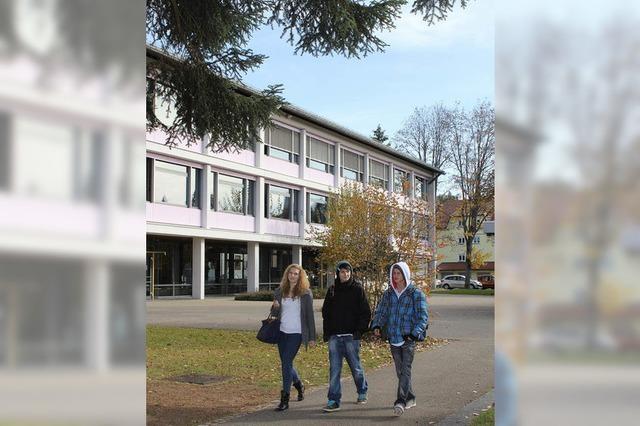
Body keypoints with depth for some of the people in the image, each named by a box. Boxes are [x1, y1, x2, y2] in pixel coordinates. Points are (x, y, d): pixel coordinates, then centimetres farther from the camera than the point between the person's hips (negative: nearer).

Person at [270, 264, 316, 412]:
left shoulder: (305, 293, -4)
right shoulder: (280, 291, 7)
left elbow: (309, 315, -3)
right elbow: (274, 314, 14)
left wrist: (312, 337, -4)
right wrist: (274, 307, -10)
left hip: (296, 333, -5)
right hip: (282, 332, 5)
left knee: (286, 363, -10)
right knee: (285, 363, 13)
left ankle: (285, 399, -3)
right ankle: (299, 385, 40)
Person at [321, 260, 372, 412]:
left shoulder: (357, 289, -2)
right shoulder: (332, 290, 9)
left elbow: (366, 312, -2)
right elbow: (326, 312, 16)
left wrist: (360, 330, -11)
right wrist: (326, 332, 8)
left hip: (351, 336, -3)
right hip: (334, 336, 3)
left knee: (356, 366, 8)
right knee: (334, 368, -1)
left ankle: (362, 393, 31)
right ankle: (334, 401, 0)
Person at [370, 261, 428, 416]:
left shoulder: (416, 293, -3)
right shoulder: (388, 293, 11)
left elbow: (423, 316, -6)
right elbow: (381, 312, 16)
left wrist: (415, 333, -18)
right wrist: (376, 325, -3)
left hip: (409, 338, -5)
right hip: (393, 338, 5)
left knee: (405, 369, -11)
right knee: (400, 370, 12)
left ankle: (400, 401, -15)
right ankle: (410, 398, 26)